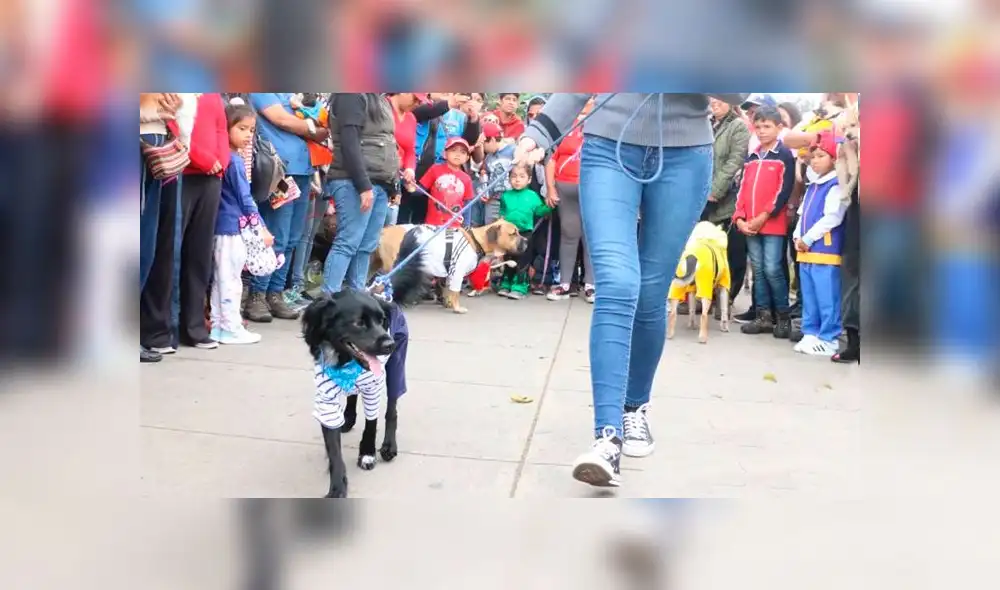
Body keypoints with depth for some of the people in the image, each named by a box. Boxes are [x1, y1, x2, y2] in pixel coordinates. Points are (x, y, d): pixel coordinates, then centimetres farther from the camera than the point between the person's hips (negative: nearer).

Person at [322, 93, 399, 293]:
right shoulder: (352, 95, -6)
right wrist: (363, 185, -21)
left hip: (379, 183, 8)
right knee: (348, 243, -12)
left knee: (367, 246, 6)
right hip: (355, 182, -8)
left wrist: (392, 183, 12)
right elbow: (349, 142, -15)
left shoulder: (379, 99, 21)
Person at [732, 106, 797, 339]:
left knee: (772, 269, -8)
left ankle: (783, 316, 4)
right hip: (750, 225, 6)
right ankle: (764, 316, 13)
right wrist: (740, 218, 0)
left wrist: (763, 217, -15)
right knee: (758, 270, 7)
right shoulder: (751, 158, 15)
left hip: (773, 224, -6)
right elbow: (743, 190, 13)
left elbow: (784, 191, -10)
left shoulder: (785, 155, -2)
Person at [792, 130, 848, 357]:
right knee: (809, 297, 13)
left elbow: (831, 218, -17)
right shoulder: (812, 185, 20)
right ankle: (810, 334, 21)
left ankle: (829, 339, -2)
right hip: (806, 250, 9)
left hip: (825, 249, -9)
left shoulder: (836, 186, -9)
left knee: (827, 297, -6)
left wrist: (808, 238, -15)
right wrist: (798, 237, 5)